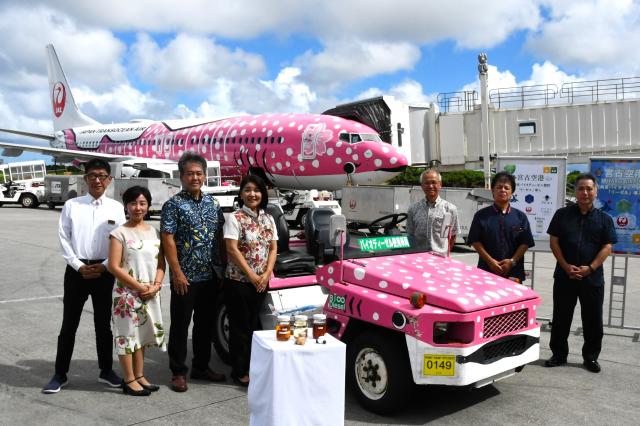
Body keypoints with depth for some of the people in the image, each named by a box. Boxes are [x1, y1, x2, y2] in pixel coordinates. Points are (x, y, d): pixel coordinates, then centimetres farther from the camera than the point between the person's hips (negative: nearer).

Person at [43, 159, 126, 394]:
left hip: (105, 271, 1)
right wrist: (79, 266, -10)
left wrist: (103, 266, -9)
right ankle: (60, 374, 19)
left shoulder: (116, 207, 1)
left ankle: (106, 370, 25)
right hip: (76, 270, 0)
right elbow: (64, 239, -2)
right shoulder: (71, 205, 0)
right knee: (69, 324, 7)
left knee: (103, 324, 12)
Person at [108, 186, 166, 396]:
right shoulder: (120, 233, -8)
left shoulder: (154, 232, 7)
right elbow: (114, 266, -13)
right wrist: (140, 287, -15)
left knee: (142, 333, 14)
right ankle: (129, 380, 13)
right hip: (127, 293, -5)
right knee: (127, 334, 2)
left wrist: (155, 286, -9)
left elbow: (161, 263, 8)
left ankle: (139, 376, 25)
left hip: (150, 294, 5)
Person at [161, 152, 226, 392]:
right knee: (180, 325, 5)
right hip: (185, 278, -6)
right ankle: (178, 372, 17)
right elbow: (168, 240, -12)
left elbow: (220, 236, 14)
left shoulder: (212, 203, 10)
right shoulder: (174, 204, -7)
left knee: (206, 323, 14)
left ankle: (201, 367, 28)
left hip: (210, 276, 6)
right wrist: (177, 273, -17)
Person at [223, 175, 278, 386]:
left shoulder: (268, 219, 8)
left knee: (253, 324, 15)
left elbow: (273, 248, 7)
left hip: (261, 281, 6)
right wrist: (251, 275, -15)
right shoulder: (235, 218, -8)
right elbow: (232, 250, -14)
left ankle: (250, 366, 27)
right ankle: (239, 371, 13)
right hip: (238, 281, -5)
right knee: (240, 326, 2)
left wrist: (266, 274, -6)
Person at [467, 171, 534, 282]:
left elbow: (525, 243, 5)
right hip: (487, 270, -1)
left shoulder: (520, 217, 8)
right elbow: (475, 241, 0)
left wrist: (512, 261, -8)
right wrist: (490, 261, -10)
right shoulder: (481, 215, 3)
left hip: (513, 272, 1)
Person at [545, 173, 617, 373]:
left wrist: (590, 268, -13)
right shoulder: (562, 214, 4)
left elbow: (607, 247, -1)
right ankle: (559, 354, 21)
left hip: (593, 278, 0)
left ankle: (591, 357, 23)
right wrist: (566, 266, -10)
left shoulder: (604, 219, 5)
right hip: (564, 276, 0)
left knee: (593, 320, 7)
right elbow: (554, 242, 1)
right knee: (561, 318, 8)